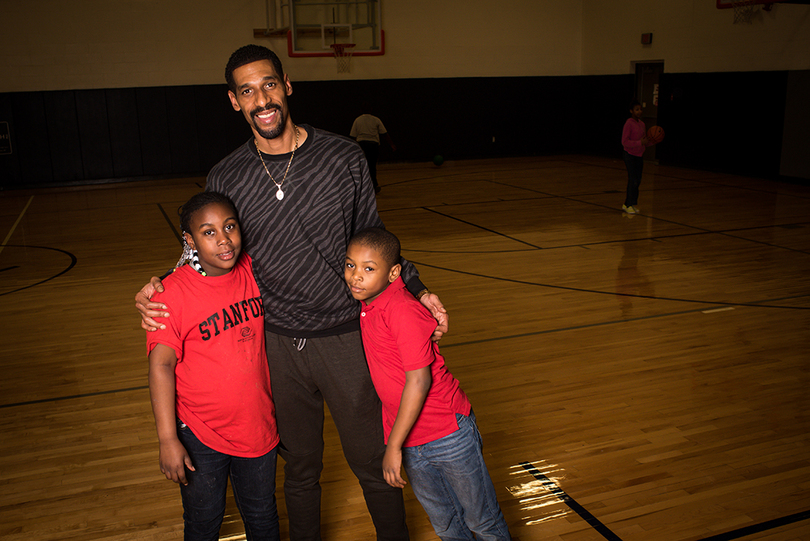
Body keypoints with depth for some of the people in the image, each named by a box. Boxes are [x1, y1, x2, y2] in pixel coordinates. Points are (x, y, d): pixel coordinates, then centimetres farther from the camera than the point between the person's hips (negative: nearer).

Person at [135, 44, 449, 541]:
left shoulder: (343, 157, -5)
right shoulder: (225, 178, -1)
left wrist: (416, 288, -4)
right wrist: (161, 289, -7)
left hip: (345, 337, -1)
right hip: (277, 344, 2)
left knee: (373, 462, 10)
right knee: (300, 468, 18)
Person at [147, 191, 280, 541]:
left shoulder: (252, 271, -6)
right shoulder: (173, 293, -19)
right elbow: (161, 364, -20)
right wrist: (168, 439, -22)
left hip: (257, 423, 4)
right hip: (200, 433, -3)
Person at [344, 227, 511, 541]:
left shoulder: (403, 311, -24)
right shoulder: (368, 306, 1)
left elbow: (419, 380, -25)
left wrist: (394, 446, -22)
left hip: (448, 436, -8)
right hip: (410, 443, 8)